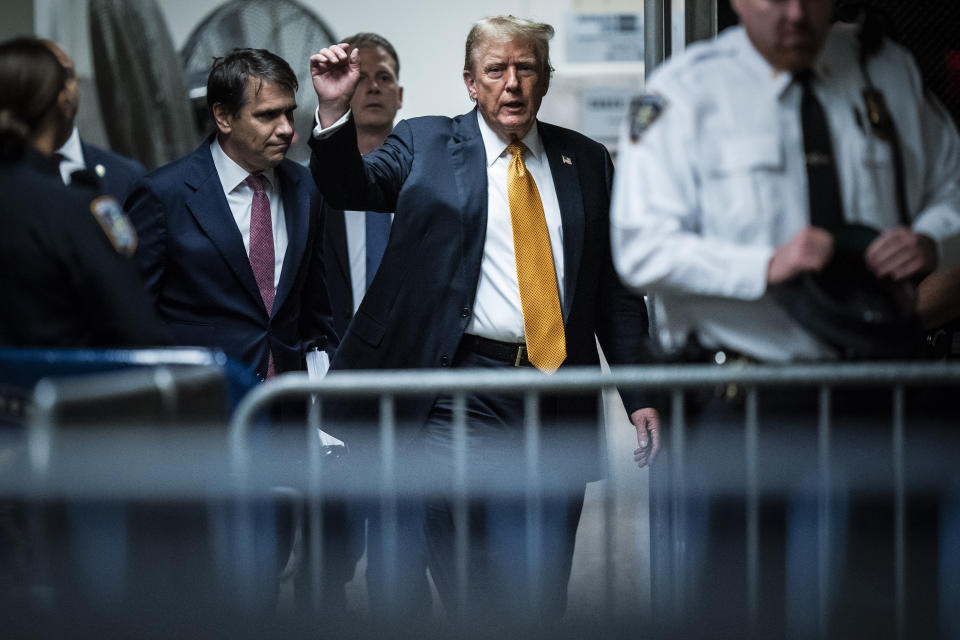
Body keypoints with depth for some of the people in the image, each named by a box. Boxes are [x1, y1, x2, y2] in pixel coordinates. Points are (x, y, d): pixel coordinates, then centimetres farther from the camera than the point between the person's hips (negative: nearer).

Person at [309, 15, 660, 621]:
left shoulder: (586, 161, 13)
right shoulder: (425, 144, 8)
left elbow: (617, 287, 13)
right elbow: (350, 187, -7)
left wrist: (639, 394, 8)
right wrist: (335, 109, -24)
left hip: (562, 403, 3)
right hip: (464, 395, -3)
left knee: (545, 592, 6)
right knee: (473, 592, -7)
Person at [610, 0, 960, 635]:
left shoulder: (889, 71, 9)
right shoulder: (685, 92, -4)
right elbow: (642, 248, -11)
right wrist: (766, 267, -25)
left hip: (871, 392, 4)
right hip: (738, 407, -3)